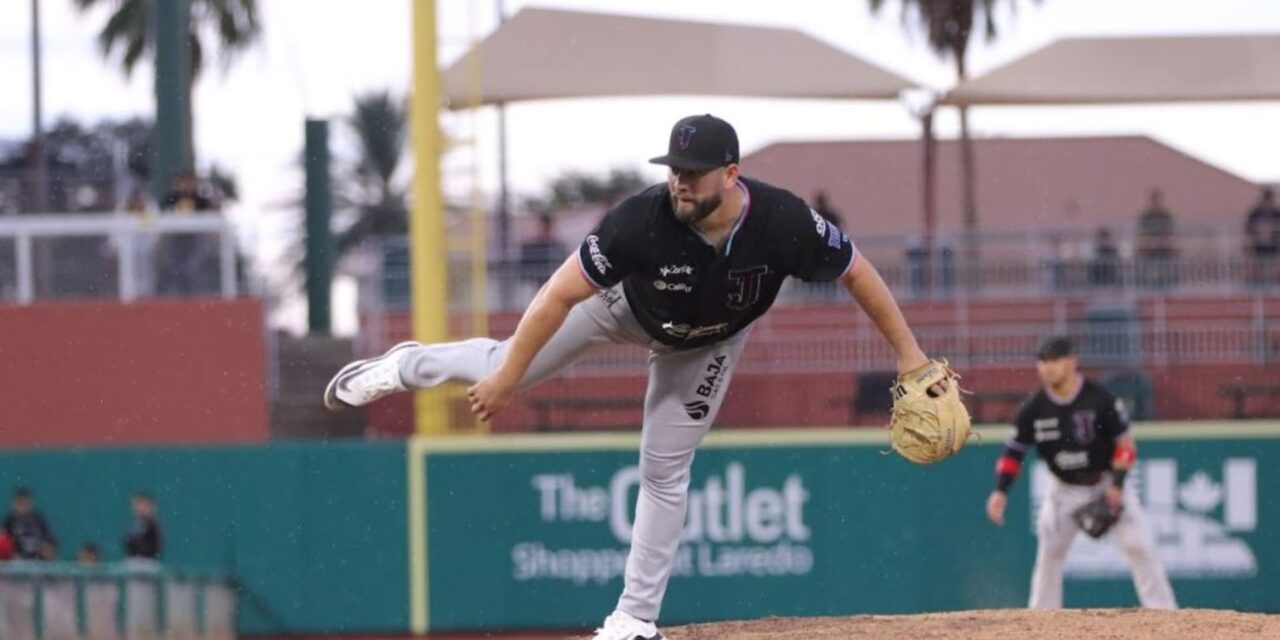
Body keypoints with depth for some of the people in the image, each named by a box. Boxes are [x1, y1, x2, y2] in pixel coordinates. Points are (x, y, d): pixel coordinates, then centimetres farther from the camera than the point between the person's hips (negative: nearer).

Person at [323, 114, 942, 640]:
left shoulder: (785, 223, -40)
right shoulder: (641, 220, -43)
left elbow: (856, 271, -23)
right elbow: (561, 294, -34)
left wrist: (908, 352, -20)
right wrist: (507, 377, -30)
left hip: (708, 342, 1)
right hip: (626, 305, -1)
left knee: (665, 469, 3)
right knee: (506, 369, 6)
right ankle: (405, 367, 38)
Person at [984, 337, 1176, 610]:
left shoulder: (1099, 399, -18)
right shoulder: (1034, 409, -10)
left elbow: (1125, 443, -11)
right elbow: (1013, 452, -3)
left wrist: (1117, 485, -19)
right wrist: (1000, 491, -17)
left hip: (1107, 485, -3)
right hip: (1065, 491, 3)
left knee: (1139, 546, -11)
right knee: (1049, 552, -2)